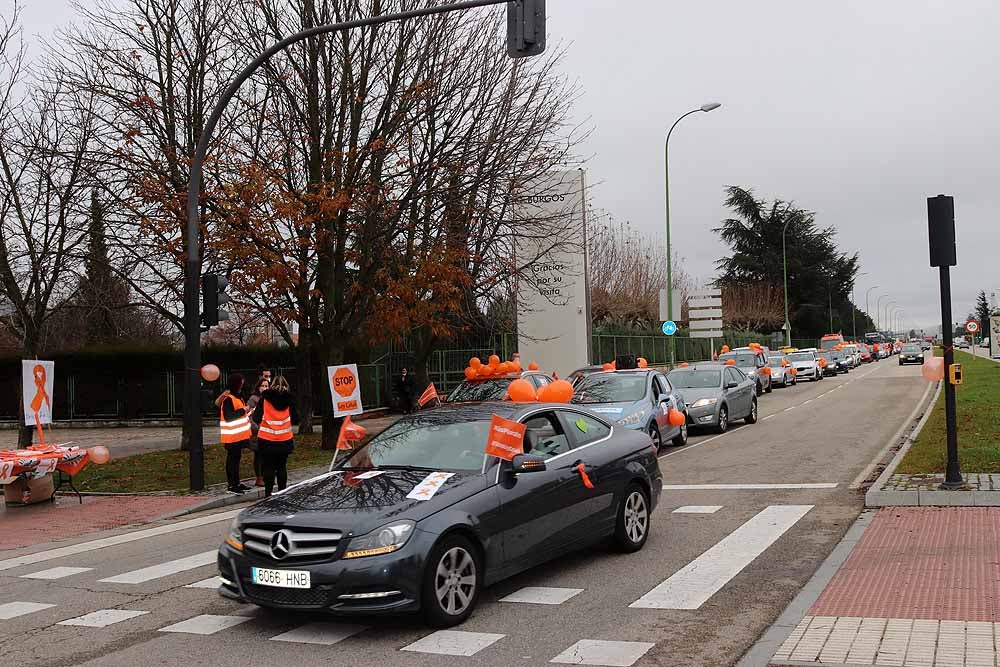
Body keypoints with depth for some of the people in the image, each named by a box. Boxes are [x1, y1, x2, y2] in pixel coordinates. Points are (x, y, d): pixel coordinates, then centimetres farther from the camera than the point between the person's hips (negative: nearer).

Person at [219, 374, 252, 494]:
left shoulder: (236, 397, 15)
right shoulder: (228, 399, -17)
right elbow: (228, 417, -24)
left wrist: (245, 416, 10)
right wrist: (243, 410, -19)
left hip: (238, 435, 10)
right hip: (232, 436, -10)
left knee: (236, 458, 14)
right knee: (232, 459, -5)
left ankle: (236, 483, 22)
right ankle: (231, 485, -1)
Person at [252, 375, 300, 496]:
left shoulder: (264, 398, -3)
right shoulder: (289, 399, 0)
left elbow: (257, 418, -3)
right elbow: (295, 420, 2)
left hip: (267, 439, -2)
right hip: (284, 440, 2)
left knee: (268, 467, 3)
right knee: (282, 466, 13)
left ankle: (268, 493, 0)